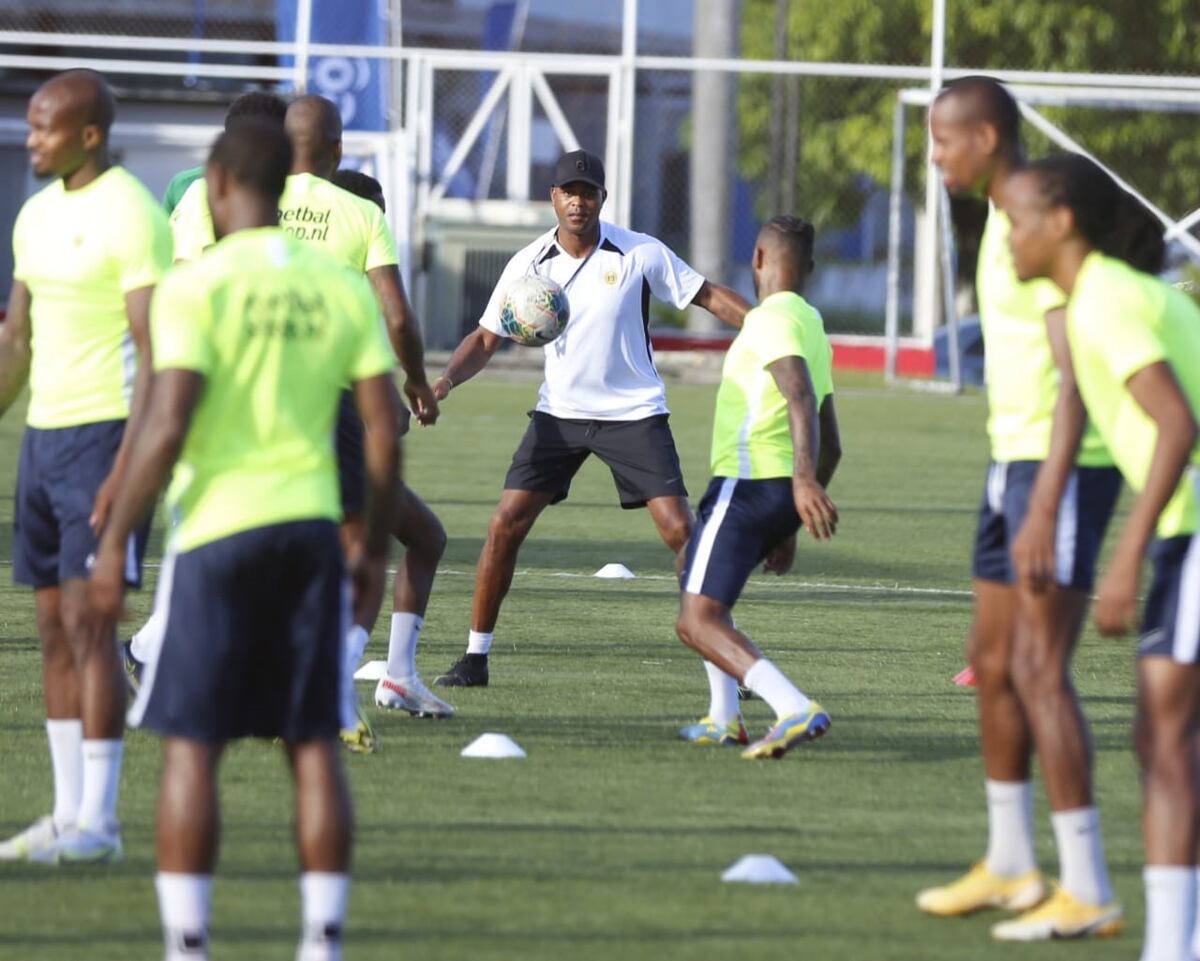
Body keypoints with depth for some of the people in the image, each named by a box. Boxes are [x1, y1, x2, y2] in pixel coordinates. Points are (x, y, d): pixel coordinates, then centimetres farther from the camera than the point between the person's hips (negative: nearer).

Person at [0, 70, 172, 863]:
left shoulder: (131, 216, -14)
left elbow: (156, 352, -18)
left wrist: (126, 469, -24)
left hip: (109, 438, -8)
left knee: (87, 625, -11)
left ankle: (97, 821, -9)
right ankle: (68, 814, 11)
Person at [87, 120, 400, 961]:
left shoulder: (196, 286, -8)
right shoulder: (342, 286, 6)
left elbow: (167, 429, -14)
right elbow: (385, 425, 5)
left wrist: (114, 543, -7)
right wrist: (376, 545, 14)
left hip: (219, 523, -4)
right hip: (313, 523, 4)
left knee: (191, 744, 1)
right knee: (314, 744, 8)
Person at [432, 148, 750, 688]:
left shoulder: (641, 254, -9)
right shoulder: (529, 264, -3)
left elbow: (710, 296, -1)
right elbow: (486, 338, 4)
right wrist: (446, 381, -13)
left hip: (634, 414, -2)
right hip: (559, 414, 2)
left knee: (680, 531, -11)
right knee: (505, 525, -8)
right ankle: (475, 658, 3)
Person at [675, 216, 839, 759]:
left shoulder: (771, 319, -9)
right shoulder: (814, 329, 20)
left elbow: (801, 396, -28)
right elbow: (831, 447, 24)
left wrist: (803, 479, -41)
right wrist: (790, 529, 29)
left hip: (746, 485, -10)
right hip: (782, 491, 10)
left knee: (698, 623, -15)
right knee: (701, 593, 31)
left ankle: (795, 709, -32)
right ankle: (723, 718, 26)